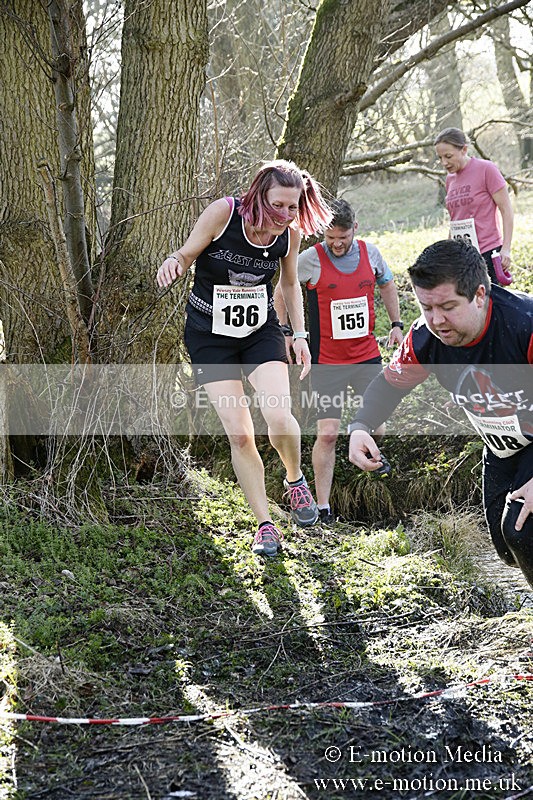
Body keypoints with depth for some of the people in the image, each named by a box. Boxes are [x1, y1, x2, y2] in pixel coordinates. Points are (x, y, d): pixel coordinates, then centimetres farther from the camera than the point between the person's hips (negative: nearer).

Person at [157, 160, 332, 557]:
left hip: (261, 331, 2)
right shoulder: (224, 212, -21)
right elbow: (187, 254, -10)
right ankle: (265, 524, 7)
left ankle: (296, 480, 11)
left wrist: (300, 335, 2)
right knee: (239, 434, -8)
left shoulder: (291, 232, -9)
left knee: (279, 416, -21)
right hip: (210, 334, -2)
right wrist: (173, 262, -33)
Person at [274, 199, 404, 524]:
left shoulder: (370, 252, 1)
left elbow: (387, 284, 21)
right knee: (328, 434, -8)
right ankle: (323, 506, 1)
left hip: (368, 355, 3)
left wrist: (396, 324, 14)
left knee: (380, 426, 2)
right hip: (327, 361, -3)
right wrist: (288, 332, 0)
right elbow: (281, 292, 6)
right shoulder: (310, 259, -9)